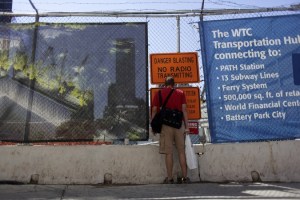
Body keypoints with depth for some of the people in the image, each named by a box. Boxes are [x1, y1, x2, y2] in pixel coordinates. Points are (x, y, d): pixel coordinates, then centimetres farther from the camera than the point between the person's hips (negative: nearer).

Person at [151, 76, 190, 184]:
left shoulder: (159, 94, 8)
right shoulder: (180, 93, 9)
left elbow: (154, 110, 3)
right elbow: (184, 110, 2)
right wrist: (186, 126, 2)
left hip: (165, 124, -1)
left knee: (168, 153, 1)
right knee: (181, 151, 7)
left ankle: (169, 178, 3)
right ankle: (185, 177, 9)